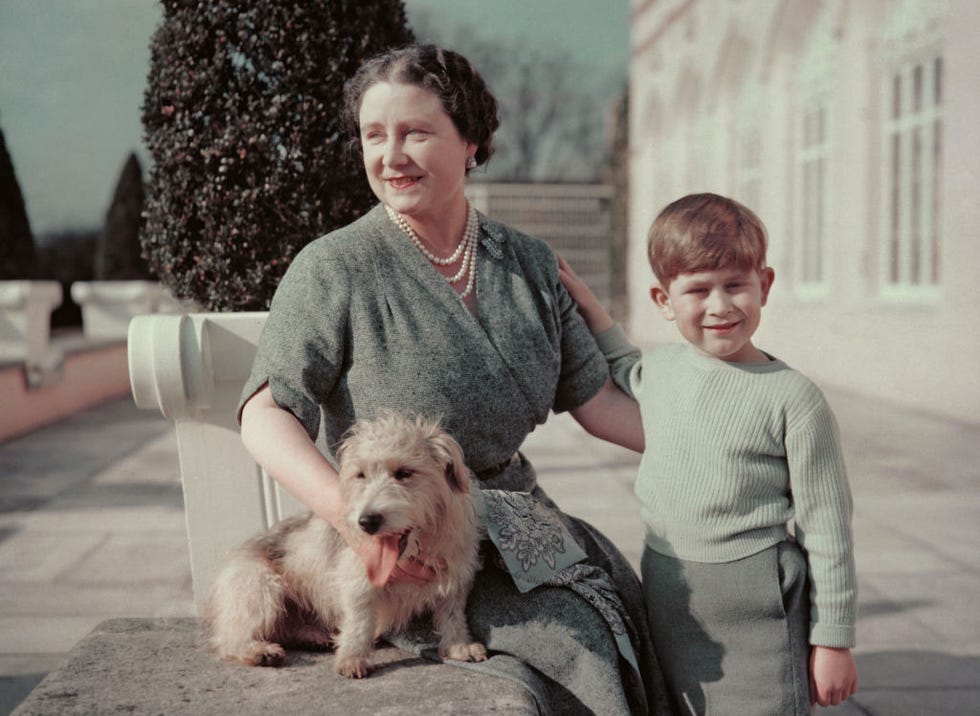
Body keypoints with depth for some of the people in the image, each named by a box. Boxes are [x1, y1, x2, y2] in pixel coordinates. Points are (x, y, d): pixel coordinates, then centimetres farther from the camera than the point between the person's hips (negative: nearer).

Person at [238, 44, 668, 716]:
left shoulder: (530, 263, 7)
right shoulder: (332, 268, -8)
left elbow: (595, 398, 9)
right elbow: (267, 414, -16)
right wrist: (353, 515, -33)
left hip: (517, 518, 6)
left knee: (637, 609, -13)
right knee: (577, 642, -23)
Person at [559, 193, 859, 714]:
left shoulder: (792, 399, -12)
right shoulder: (659, 367, 4)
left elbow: (826, 527, -8)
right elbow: (625, 376, 32)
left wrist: (833, 641, -6)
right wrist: (586, 304, 21)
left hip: (755, 609, -5)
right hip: (666, 597, 6)